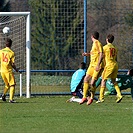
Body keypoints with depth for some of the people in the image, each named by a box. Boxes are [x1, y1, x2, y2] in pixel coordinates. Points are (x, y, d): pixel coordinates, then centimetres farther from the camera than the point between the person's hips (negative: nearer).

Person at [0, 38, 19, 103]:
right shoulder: (11, 53, -10)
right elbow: (12, 64, -10)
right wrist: (16, 69, 8)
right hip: (8, 70, -5)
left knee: (7, 85, 20)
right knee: (12, 85, 3)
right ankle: (11, 99, -7)